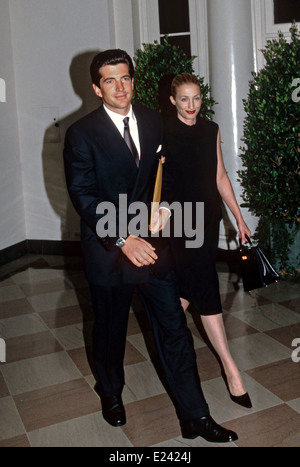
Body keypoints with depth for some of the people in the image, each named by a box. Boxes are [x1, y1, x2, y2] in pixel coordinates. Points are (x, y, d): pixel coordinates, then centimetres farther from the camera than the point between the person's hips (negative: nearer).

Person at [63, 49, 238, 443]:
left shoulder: (153, 120, 4)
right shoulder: (81, 134, -11)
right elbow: (84, 197, -15)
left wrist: (164, 205, 2)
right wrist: (123, 240, -22)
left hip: (152, 243, 3)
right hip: (108, 248, -3)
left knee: (174, 329, 4)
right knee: (110, 329, 16)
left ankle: (195, 417, 17)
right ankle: (111, 393, 44)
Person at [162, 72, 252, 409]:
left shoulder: (211, 130, 9)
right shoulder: (163, 132, -6)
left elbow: (220, 176, 11)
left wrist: (238, 217, 10)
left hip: (208, 216, 6)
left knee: (190, 283, 12)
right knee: (206, 286, -7)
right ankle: (229, 367, 0)